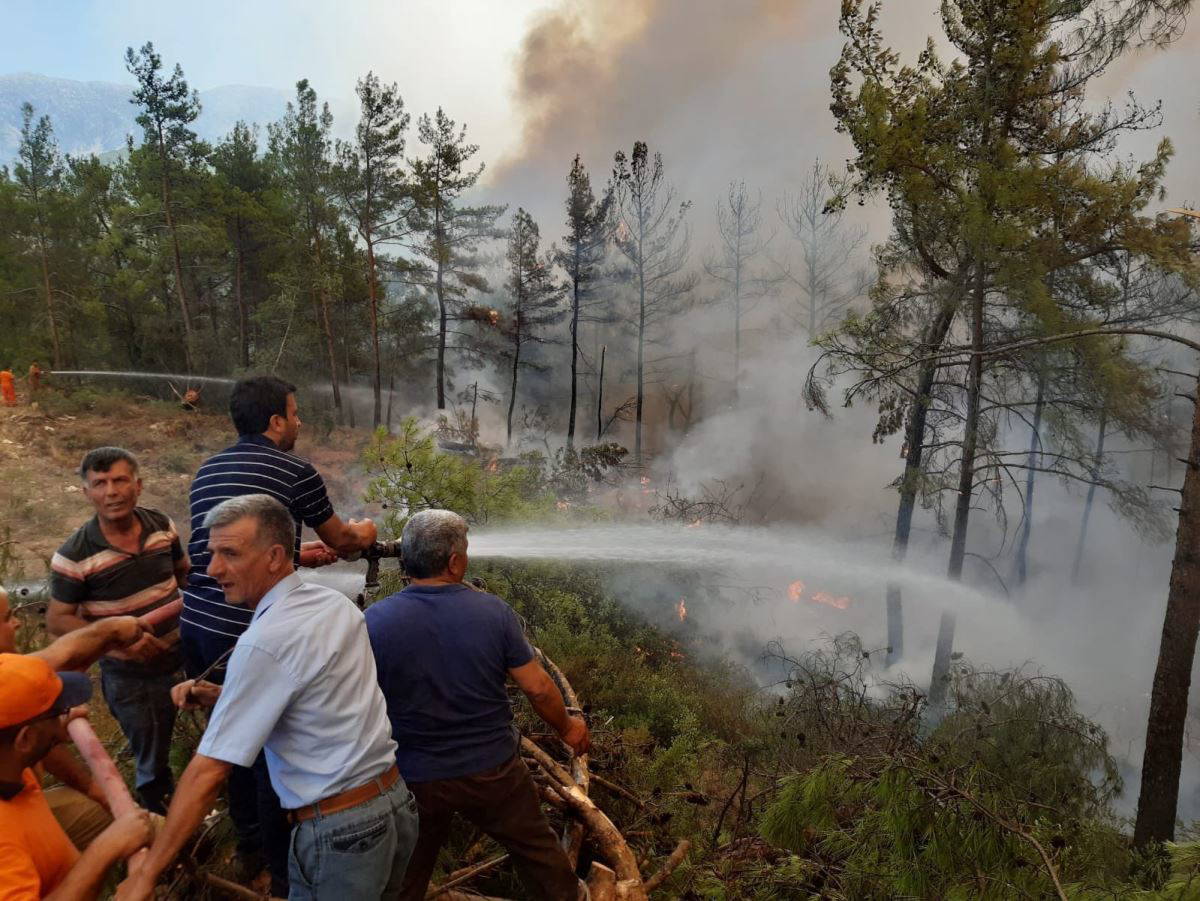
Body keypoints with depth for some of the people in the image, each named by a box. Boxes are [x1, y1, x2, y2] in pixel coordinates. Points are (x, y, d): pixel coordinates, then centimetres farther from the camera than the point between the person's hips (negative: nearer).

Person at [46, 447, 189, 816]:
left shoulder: (162, 526, -7)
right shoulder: (74, 556, -19)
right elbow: (57, 620, -12)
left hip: (181, 658, 5)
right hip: (131, 677, -4)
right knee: (153, 766, 15)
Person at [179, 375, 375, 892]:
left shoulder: (206, 472, 12)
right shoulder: (295, 472, -8)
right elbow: (342, 539, 7)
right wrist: (364, 533, 29)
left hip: (196, 627, 7)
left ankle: (249, 845, 41)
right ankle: (283, 872, 23)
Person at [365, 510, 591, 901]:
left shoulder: (374, 621, -18)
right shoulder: (493, 610, -16)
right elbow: (538, 687, -12)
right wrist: (567, 728, 6)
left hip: (415, 780, 1)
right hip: (493, 771, 0)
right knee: (535, 846, 25)